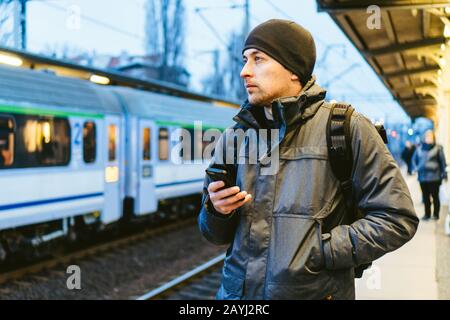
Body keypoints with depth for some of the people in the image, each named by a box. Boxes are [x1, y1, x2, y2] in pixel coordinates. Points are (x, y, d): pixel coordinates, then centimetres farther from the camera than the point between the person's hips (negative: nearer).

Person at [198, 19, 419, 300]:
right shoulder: (233, 138, 5)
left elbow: (398, 219, -9)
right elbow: (218, 234, 11)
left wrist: (320, 251, -16)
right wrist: (217, 211, -11)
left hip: (315, 291, -4)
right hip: (237, 291, 4)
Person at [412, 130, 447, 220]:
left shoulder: (438, 148, -1)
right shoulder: (419, 148, 10)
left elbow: (443, 161, -2)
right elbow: (414, 159, 22)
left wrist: (444, 174, -5)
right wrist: (416, 168, 7)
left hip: (434, 176, -4)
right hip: (422, 176, 4)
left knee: (435, 196, 0)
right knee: (425, 196, 8)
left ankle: (436, 214, 9)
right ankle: (427, 214, 16)